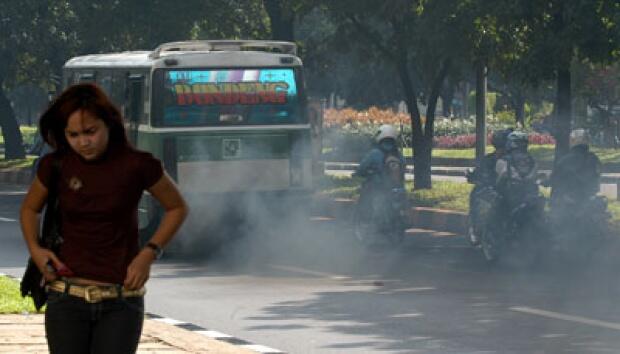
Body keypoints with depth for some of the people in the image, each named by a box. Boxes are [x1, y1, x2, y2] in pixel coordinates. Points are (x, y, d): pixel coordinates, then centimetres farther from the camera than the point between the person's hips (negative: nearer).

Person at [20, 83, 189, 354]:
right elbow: (29, 208, 19)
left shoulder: (136, 166, -7)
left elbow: (177, 208, 7)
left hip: (120, 302, -2)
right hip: (67, 298, 2)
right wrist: (34, 249, 2)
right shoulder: (56, 166, 0)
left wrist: (149, 253, -5)